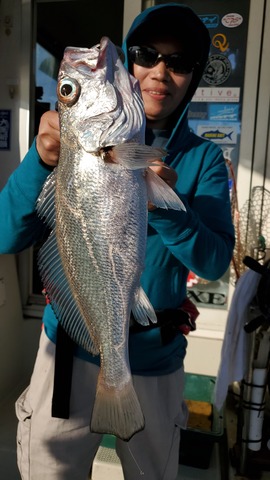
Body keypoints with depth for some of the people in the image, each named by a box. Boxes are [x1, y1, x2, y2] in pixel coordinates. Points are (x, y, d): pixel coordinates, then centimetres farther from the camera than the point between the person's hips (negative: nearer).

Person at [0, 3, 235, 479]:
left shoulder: (204, 159, -3)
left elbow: (215, 262, -12)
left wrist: (168, 207, -30)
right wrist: (41, 160, -30)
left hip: (155, 358, 1)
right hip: (71, 346, 0)